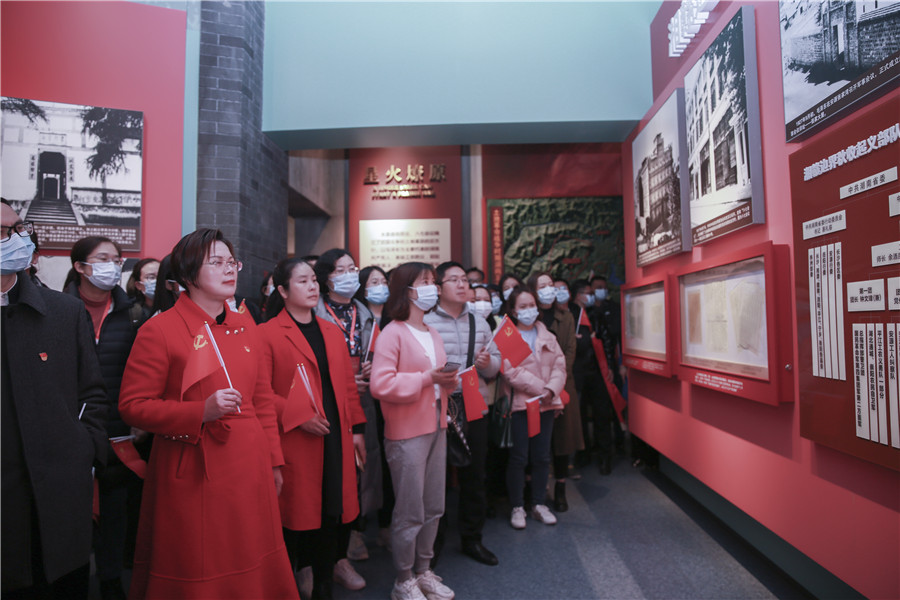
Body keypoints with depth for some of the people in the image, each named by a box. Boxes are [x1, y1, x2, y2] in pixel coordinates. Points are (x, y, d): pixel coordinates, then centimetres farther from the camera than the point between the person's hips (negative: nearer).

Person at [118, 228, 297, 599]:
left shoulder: (245, 327, 9)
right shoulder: (159, 330, -8)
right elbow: (132, 405, -9)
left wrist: (274, 460, 12)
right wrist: (202, 412, -21)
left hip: (249, 471, 5)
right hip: (192, 475, -5)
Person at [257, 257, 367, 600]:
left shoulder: (332, 332, 13)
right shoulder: (267, 334, -4)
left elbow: (348, 384, 13)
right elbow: (262, 392, -10)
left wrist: (356, 429, 9)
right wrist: (297, 417, -18)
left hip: (336, 440, 5)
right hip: (295, 442, -5)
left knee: (332, 514, 12)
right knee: (295, 517, 6)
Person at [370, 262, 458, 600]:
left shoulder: (432, 334, 14)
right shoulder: (393, 333, -11)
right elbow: (380, 385, -21)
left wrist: (447, 381, 1)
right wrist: (426, 379, -21)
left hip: (436, 427, 8)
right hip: (406, 433, -7)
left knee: (433, 508, 14)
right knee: (410, 512, 2)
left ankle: (423, 572, 32)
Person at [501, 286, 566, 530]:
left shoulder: (547, 337, 13)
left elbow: (559, 365, 5)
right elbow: (512, 373, -15)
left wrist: (551, 389, -12)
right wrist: (541, 388, -15)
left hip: (546, 404, 5)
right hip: (519, 403, -5)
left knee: (542, 456, 11)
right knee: (518, 457, 2)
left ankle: (539, 504, 25)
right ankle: (517, 507, 16)